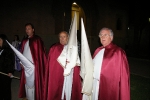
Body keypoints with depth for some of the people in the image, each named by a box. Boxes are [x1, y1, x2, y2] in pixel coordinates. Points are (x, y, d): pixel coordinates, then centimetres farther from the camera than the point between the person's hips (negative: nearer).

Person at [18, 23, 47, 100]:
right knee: (27, 83, 14)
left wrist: (35, 63, -13)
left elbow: (40, 53, -10)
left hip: (34, 65, -6)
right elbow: (22, 53, 15)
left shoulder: (37, 40, -7)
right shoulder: (24, 41, 13)